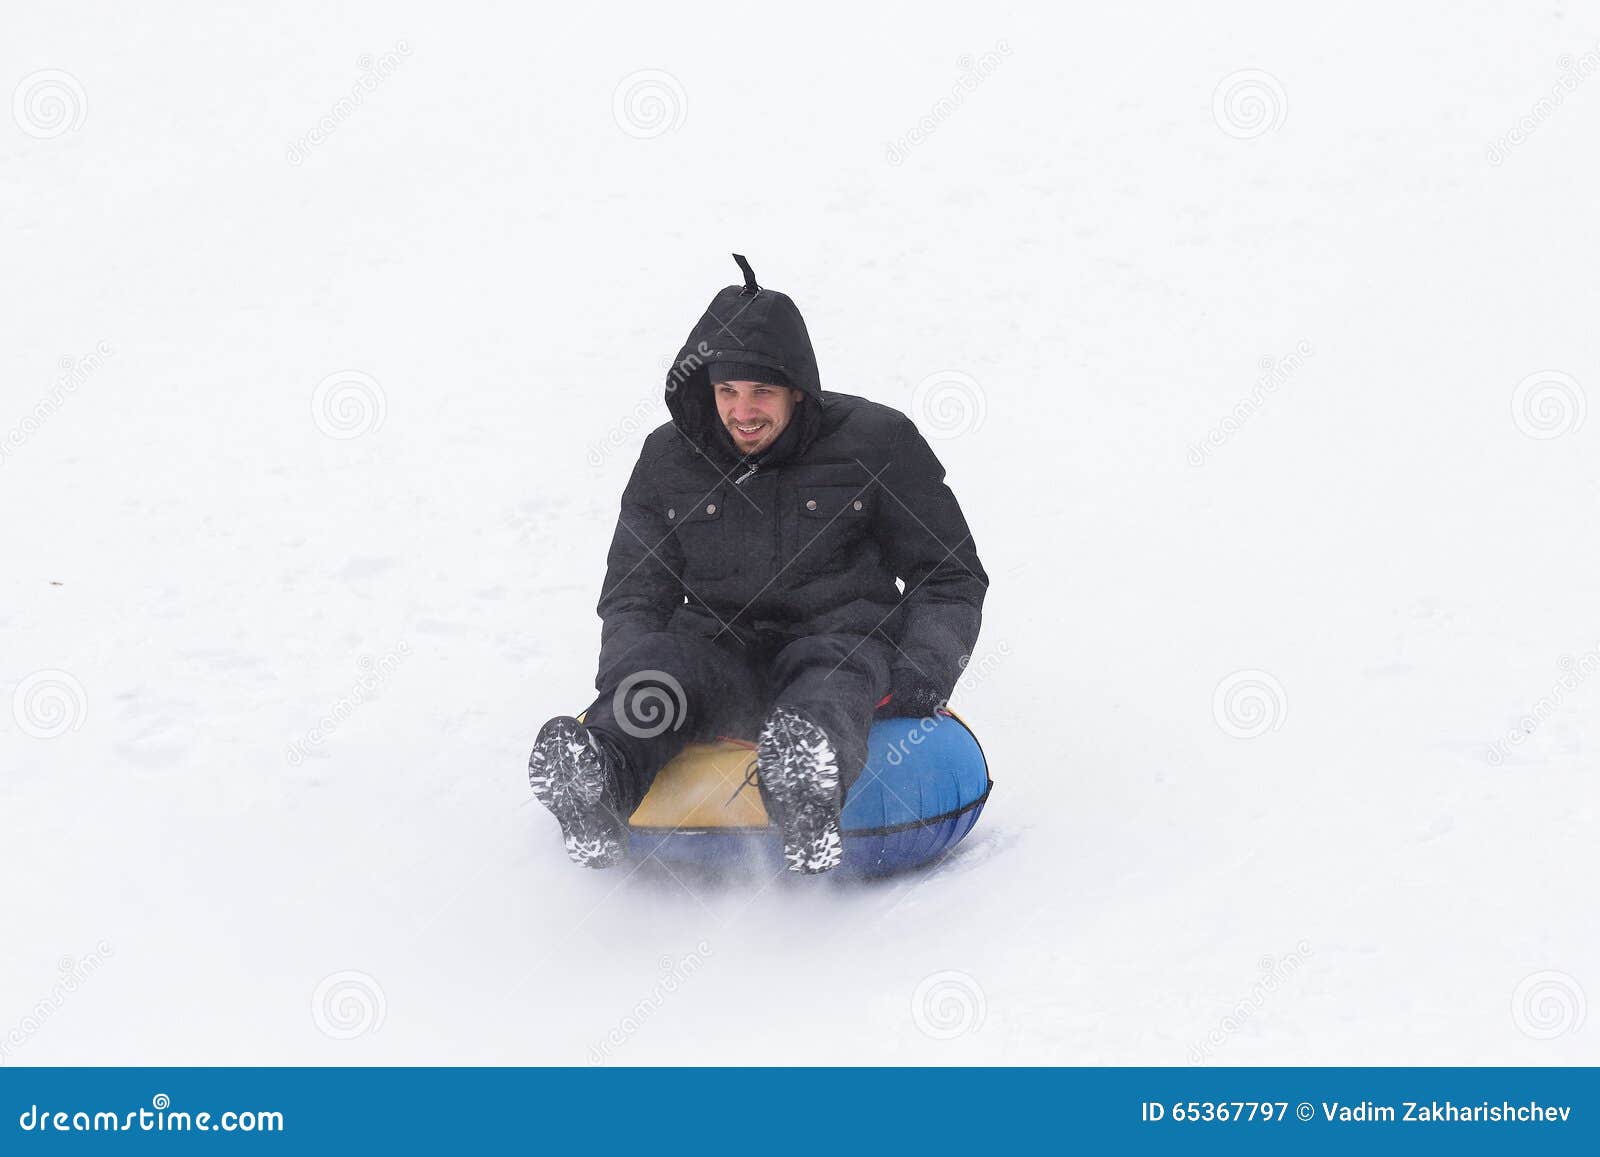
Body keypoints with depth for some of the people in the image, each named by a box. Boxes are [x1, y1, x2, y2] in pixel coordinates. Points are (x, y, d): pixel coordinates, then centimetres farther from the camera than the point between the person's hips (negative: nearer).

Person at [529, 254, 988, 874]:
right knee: (656, 656, -32)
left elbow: (951, 578, 8)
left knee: (835, 670, -39)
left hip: (840, 639, -2)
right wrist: (626, 675, -8)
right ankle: (592, 787, -62)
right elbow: (633, 595, 15)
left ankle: (807, 798, -72)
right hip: (717, 653, 2)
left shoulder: (876, 443, 2)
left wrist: (923, 671, -11)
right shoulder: (669, 459, 9)